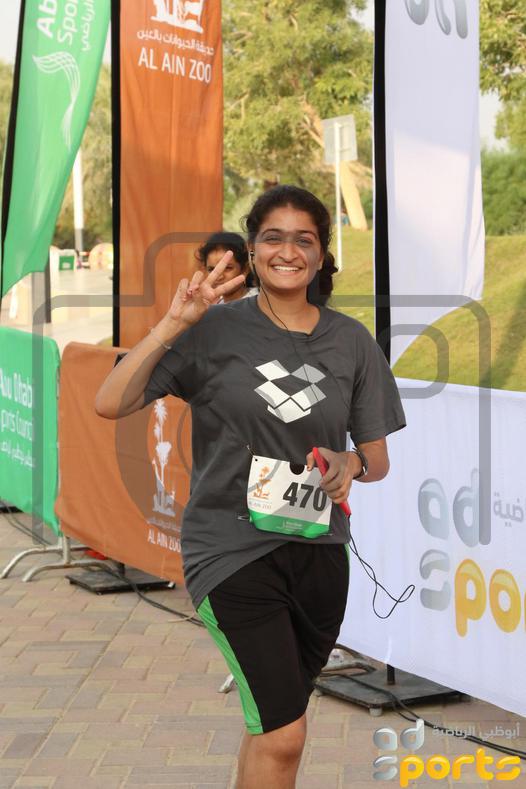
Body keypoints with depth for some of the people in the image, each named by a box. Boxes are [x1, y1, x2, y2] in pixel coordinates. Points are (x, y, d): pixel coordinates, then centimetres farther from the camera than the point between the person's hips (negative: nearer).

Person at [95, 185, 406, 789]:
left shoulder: (351, 342, 5)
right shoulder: (215, 329, -6)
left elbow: (378, 459, 12)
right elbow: (110, 404, -13)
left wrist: (349, 463, -11)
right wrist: (173, 324, -23)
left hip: (318, 550, 4)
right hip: (232, 550, -4)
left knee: (271, 724, 15)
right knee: (284, 735, -12)